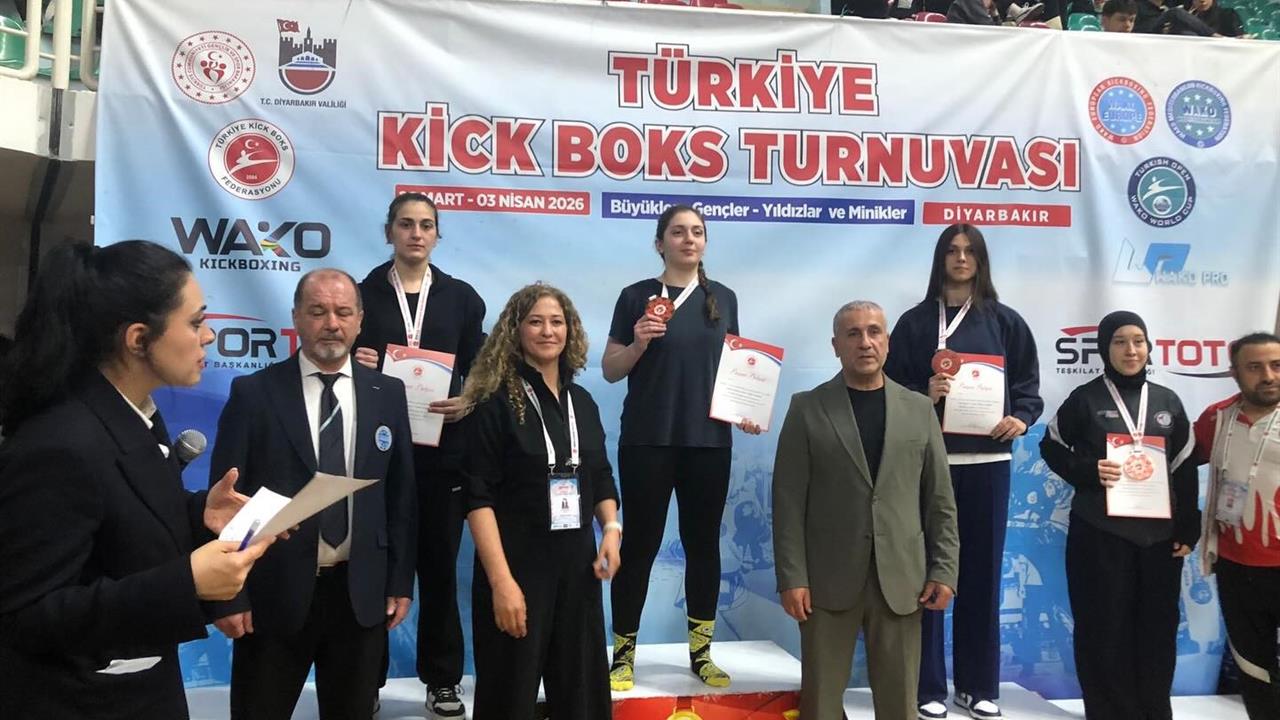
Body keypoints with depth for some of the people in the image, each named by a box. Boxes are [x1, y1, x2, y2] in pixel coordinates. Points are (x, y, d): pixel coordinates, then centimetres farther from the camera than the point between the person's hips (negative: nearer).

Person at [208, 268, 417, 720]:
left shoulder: (388, 394, 3)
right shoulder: (254, 393, -5)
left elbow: (401, 494, 5)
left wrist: (400, 582, 3)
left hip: (361, 593, 2)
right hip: (275, 593, -2)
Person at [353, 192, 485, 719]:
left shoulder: (461, 297, 6)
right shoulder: (364, 294, 5)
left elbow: (478, 373, 7)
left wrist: (469, 403, -13)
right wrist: (354, 365, -14)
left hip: (442, 452, 1)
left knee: (439, 565, 8)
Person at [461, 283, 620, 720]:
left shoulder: (581, 401, 9)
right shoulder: (494, 402, -8)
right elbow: (478, 497, -13)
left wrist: (611, 529, -3)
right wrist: (501, 580, -20)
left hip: (577, 565, 5)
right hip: (517, 567, -5)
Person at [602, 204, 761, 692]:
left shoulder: (723, 298, 9)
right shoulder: (638, 296, 0)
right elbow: (610, 370, 1)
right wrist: (638, 343, -17)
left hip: (709, 441, 3)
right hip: (648, 441, -3)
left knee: (703, 543, 9)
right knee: (640, 544, 2)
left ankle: (700, 651, 22)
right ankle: (623, 653, 15)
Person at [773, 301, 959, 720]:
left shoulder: (919, 409, 9)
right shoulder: (807, 408, 1)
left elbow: (940, 500, 9)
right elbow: (789, 501, -3)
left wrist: (944, 570, 1)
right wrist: (792, 577, -8)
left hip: (900, 579, 2)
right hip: (829, 578, -2)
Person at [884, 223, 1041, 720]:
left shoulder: (1005, 321, 9)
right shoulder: (915, 321, 5)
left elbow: (1028, 383, 9)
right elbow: (891, 386, 3)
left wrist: (1021, 418, -9)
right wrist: (923, 394, -15)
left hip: (988, 460, 2)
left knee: (982, 571, 8)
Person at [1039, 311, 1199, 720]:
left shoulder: (1167, 402, 10)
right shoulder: (1085, 399, 0)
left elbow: (1185, 470, 11)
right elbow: (1051, 448, 6)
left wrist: (1188, 531, 7)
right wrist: (1087, 471, -13)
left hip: (1160, 534, 3)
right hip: (1100, 534, -3)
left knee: (1158, 630, 8)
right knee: (1105, 630, 1)